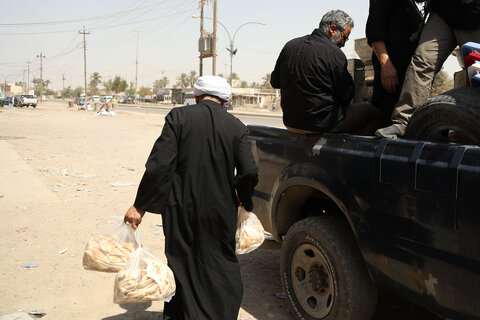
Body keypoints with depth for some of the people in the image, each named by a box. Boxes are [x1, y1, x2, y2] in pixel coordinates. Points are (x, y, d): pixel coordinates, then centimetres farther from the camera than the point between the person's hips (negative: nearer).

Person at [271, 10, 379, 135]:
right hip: (321, 125, -7)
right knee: (372, 111, 9)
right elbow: (346, 96, -10)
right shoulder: (334, 54, -15)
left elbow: (274, 82, 12)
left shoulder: (290, 45, 3)